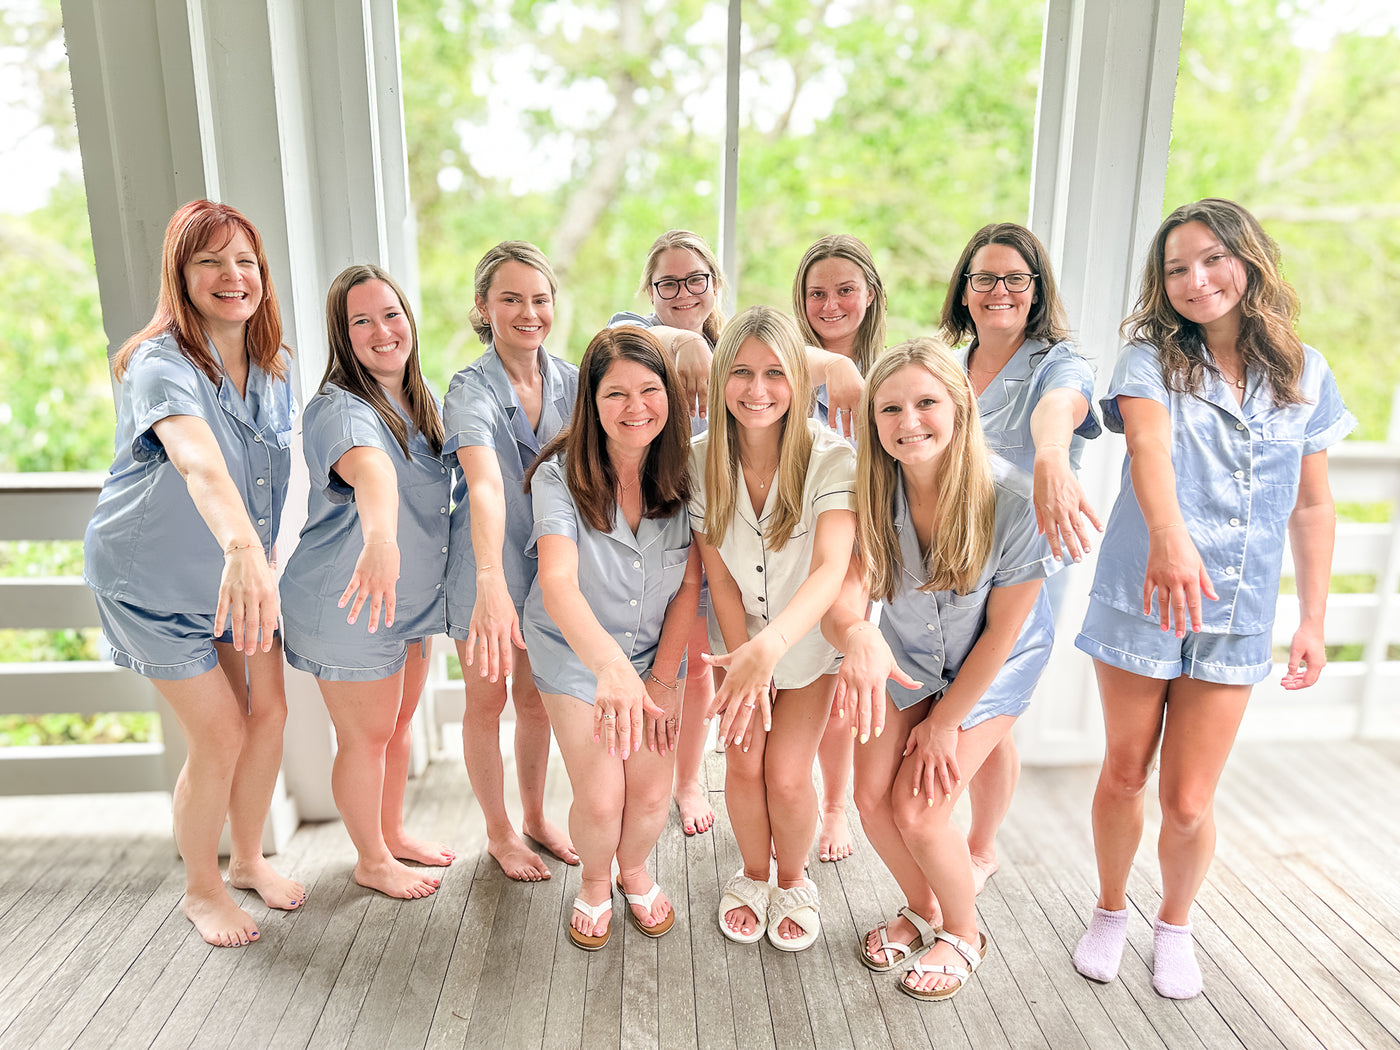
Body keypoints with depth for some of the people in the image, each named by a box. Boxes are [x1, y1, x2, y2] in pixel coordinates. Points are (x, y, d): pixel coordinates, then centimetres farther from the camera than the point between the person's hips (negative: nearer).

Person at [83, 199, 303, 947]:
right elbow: (199, 462, -49)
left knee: (268, 712, 8)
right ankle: (201, 889, 23)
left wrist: (258, 553, 12)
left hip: (236, 570, 6)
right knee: (220, 733, -3)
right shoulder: (162, 365, -27)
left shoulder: (271, 367, -4)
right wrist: (241, 548, -66)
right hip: (153, 577, -6)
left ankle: (248, 858, 32)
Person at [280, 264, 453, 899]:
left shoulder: (423, 403, 3)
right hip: (348, 605, -8)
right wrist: (380, 538, -67)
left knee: (399, 723, 23)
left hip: (412, 595, 8)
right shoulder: (340, 409, -25)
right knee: (366, 738, 10)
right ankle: (372, 861, 33)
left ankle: (393, 833, 45)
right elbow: (368, 467, -49)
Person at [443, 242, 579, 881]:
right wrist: (491, 584, -50)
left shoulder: (570, 382, -3)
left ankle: (536, 818, 39)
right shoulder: (471, 390, -19)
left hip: (551, 563, 4)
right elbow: (486, 485, -37)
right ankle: (499, 833, 32)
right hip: (486, 570, -4)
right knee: (487, 700, 12)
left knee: (536, 698, 18)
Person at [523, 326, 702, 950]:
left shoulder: (684, 475, -14)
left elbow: (690, 583, -7)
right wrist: (610, 664, -54)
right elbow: (557, 581, -38)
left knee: (652, 795, 0)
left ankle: (636, 870, 36)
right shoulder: (560, 474, -24)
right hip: (575, 652, -2)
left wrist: (661, 675, -9)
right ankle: (595, 881, 32)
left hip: (657, 650, 2)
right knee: (600, 800, -5)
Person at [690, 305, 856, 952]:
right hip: (740, 637, 2)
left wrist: (768, 649, -55)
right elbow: (719, 574, -11)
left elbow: (831, 569, -39)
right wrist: (744, 666, -16)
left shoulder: (831, 459, -26)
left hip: (809, 637, -2)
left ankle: (793, 880, 26)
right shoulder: (702, 460, -16)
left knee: (786, 774, -7)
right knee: (744, 761, -2)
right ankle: (753, 874, 31)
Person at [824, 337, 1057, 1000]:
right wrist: (858, 636, -54)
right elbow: (844, 594, -28)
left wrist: (946, 722, -12)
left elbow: (1001, 630, -20)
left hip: (991, 667, -4)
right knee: (872, 798, 0)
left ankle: (964, 931, 23)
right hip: (907, 656, 4)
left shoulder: (1012, 499, -30)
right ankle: (920, 908, 33)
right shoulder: (872, 493, -20)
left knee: (918, 809, -9)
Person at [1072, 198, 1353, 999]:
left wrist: (1314, 619, 5)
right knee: (1125, 775, 14)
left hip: (1238, 616, 2)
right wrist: (1167, 535, -45)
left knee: (1189, 802, 5)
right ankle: (1111, 910, 40)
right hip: (1141, 599, -1)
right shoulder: (1151, 358, -5)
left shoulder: (1303, 374, 4)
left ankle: (1176, 923, 36)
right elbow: (1150, 444, -26)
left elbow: (1313, 507, 8)